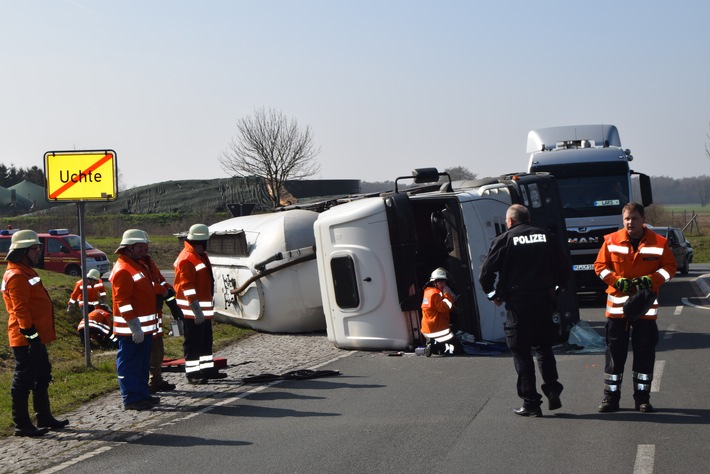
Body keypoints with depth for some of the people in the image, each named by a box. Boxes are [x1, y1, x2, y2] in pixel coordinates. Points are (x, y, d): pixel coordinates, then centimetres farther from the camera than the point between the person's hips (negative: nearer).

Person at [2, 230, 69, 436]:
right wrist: (29, 332, -25)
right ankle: (22, 425, 1)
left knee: (42, 378, 18)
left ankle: (44, 418, 28)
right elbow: (20, 309, -22)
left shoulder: (27, 273, 18)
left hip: (36, 337, 11)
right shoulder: (16, 276, -16)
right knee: (23, 380, -5)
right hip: (26, 339, -11)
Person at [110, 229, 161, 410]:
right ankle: (131, 399, 1)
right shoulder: (123, 270, -16)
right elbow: (123, 301, -22)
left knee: (143, 363, 16)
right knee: (129, 363, -3)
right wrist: (134, 326, -24)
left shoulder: (138, 265, 17)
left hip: (144, 327, 10)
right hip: (131, 329, -10)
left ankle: (142, 394, 24)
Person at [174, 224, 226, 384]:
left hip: (204, 308, 10)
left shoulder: (201, 256, 16)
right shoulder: (187, 258, -18)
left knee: (206, 340, 17)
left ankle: (208, 369, 27)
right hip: (192, 309, -10)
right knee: (193, 342, -4)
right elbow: (187, 287, -23)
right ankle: (192, 373, 2)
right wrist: (197, 310, -25)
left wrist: (209, 305, 24)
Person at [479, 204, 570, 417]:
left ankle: (531, 403, 2)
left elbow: (486, 273, -7)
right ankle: (553, 393, 9)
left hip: (518, 303, -4)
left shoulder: (504, 240, -3)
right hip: (544, 300, 4)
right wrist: (555, 288, 19)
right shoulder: (546, 238, 9)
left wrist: (494, 295, 6)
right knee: (544, 347, 19)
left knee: (521, 352, 3)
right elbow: (565, 266, 9)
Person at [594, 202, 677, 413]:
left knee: (645, 352, 4)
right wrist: (617, 280, -11)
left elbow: (670, 267, 5)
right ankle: (611, 396, 10)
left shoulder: (658, 243, 0)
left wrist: (651, 279, -13)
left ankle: (642, 397, 14)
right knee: (615, 350, 2)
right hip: (617, 304, 0)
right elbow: (600, 265, 6)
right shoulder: (611, 241, 1)